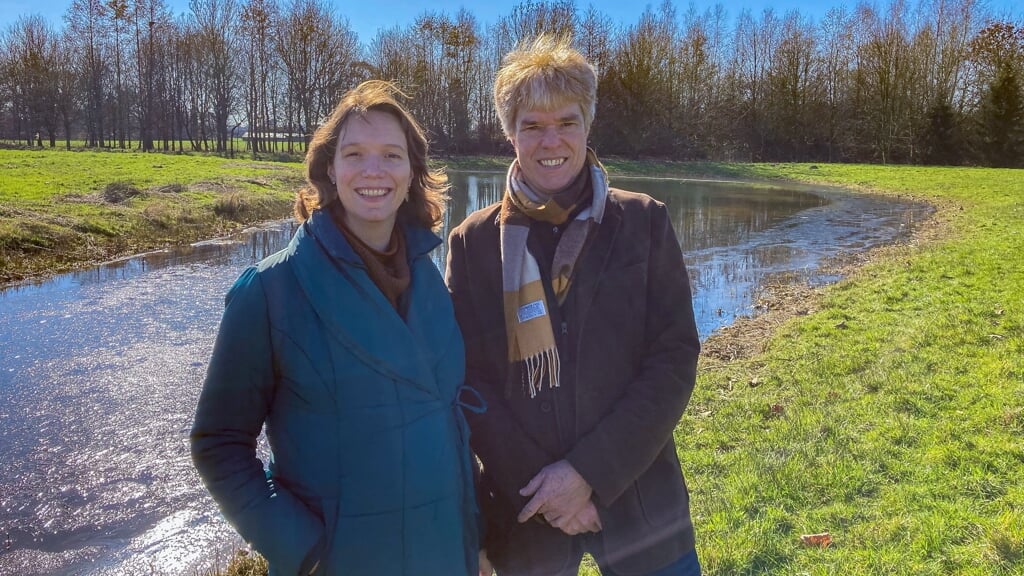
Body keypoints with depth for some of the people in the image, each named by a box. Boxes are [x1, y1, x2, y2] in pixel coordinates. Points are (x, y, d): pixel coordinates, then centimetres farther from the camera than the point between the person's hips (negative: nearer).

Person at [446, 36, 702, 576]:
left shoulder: (643, 223, -5)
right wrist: (537, 484, -13)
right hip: (523, 506, 1)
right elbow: (467, 379, -4)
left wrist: (590, 471, -15)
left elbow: (674, 360, -8)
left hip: (639, 498, 0)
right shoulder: (473, 242, -3)